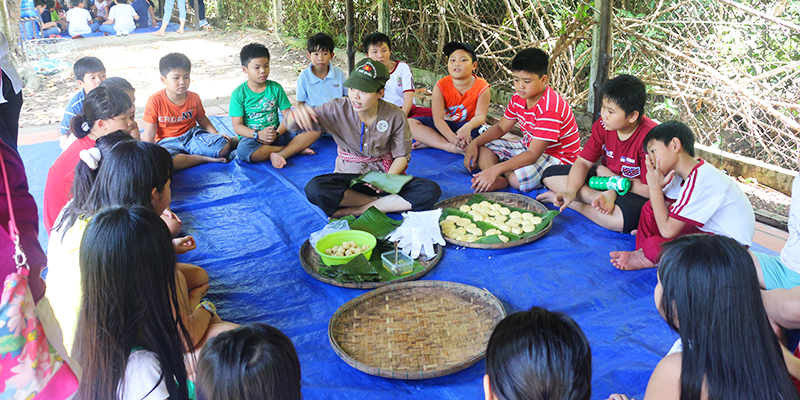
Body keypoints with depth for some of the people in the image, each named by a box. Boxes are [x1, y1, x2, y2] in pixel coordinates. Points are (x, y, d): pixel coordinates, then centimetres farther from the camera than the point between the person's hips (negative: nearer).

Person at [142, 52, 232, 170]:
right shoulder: (155, 101, -12)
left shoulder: (194, 98, 0)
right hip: (168, 142, -2)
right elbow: (149, 133, -9)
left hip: (192, 136, 3)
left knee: (224, 146, -20)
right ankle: (204, 158, -23)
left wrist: (217, 135, 4)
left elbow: (201, 119, 18)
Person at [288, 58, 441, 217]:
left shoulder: (396, 116, -9)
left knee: (431, 191, -25)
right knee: (314, 188, -34)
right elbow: (290, 124, -9)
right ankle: (382, 203, -17)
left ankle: (359, 209, -21)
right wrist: (297, 114, -36)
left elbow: (402, 155, 1)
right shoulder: (337, 109, -10)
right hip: (349, 177, -1)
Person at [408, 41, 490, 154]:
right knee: (410, 123, -20)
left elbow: (480, 116, -21)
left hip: (470, 125, -1)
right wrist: (453, 138, -39)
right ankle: (451, 147, -33)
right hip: (445, 127, 1)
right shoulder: (441, 86, -13)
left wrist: (468, 127, -47)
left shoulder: (482, 87, -12)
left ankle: (431, 142, -30)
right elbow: (438, 119, -20)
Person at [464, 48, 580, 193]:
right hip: (528, 146, 9)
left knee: (518, 179, -38)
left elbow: (533, 154, -33)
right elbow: (501, 127, 9)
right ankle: (497, 180, -27)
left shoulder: (550, 108, -30)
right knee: (481, 148, -2)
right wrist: (475, 143, -9)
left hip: (557, 157, -9)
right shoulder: (519, 98, -3)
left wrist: (496, 169, -42)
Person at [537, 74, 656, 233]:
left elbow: (649, 189, -25)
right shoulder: (602, 126, -8)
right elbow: (583, 162, -7)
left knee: (620, 219, -42)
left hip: (635, 193, -7)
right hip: (605, 179, 7)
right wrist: (570, 191, -25)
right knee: (550, 174, -6)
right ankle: (603, 197, -21)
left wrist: (613, 179, -12)